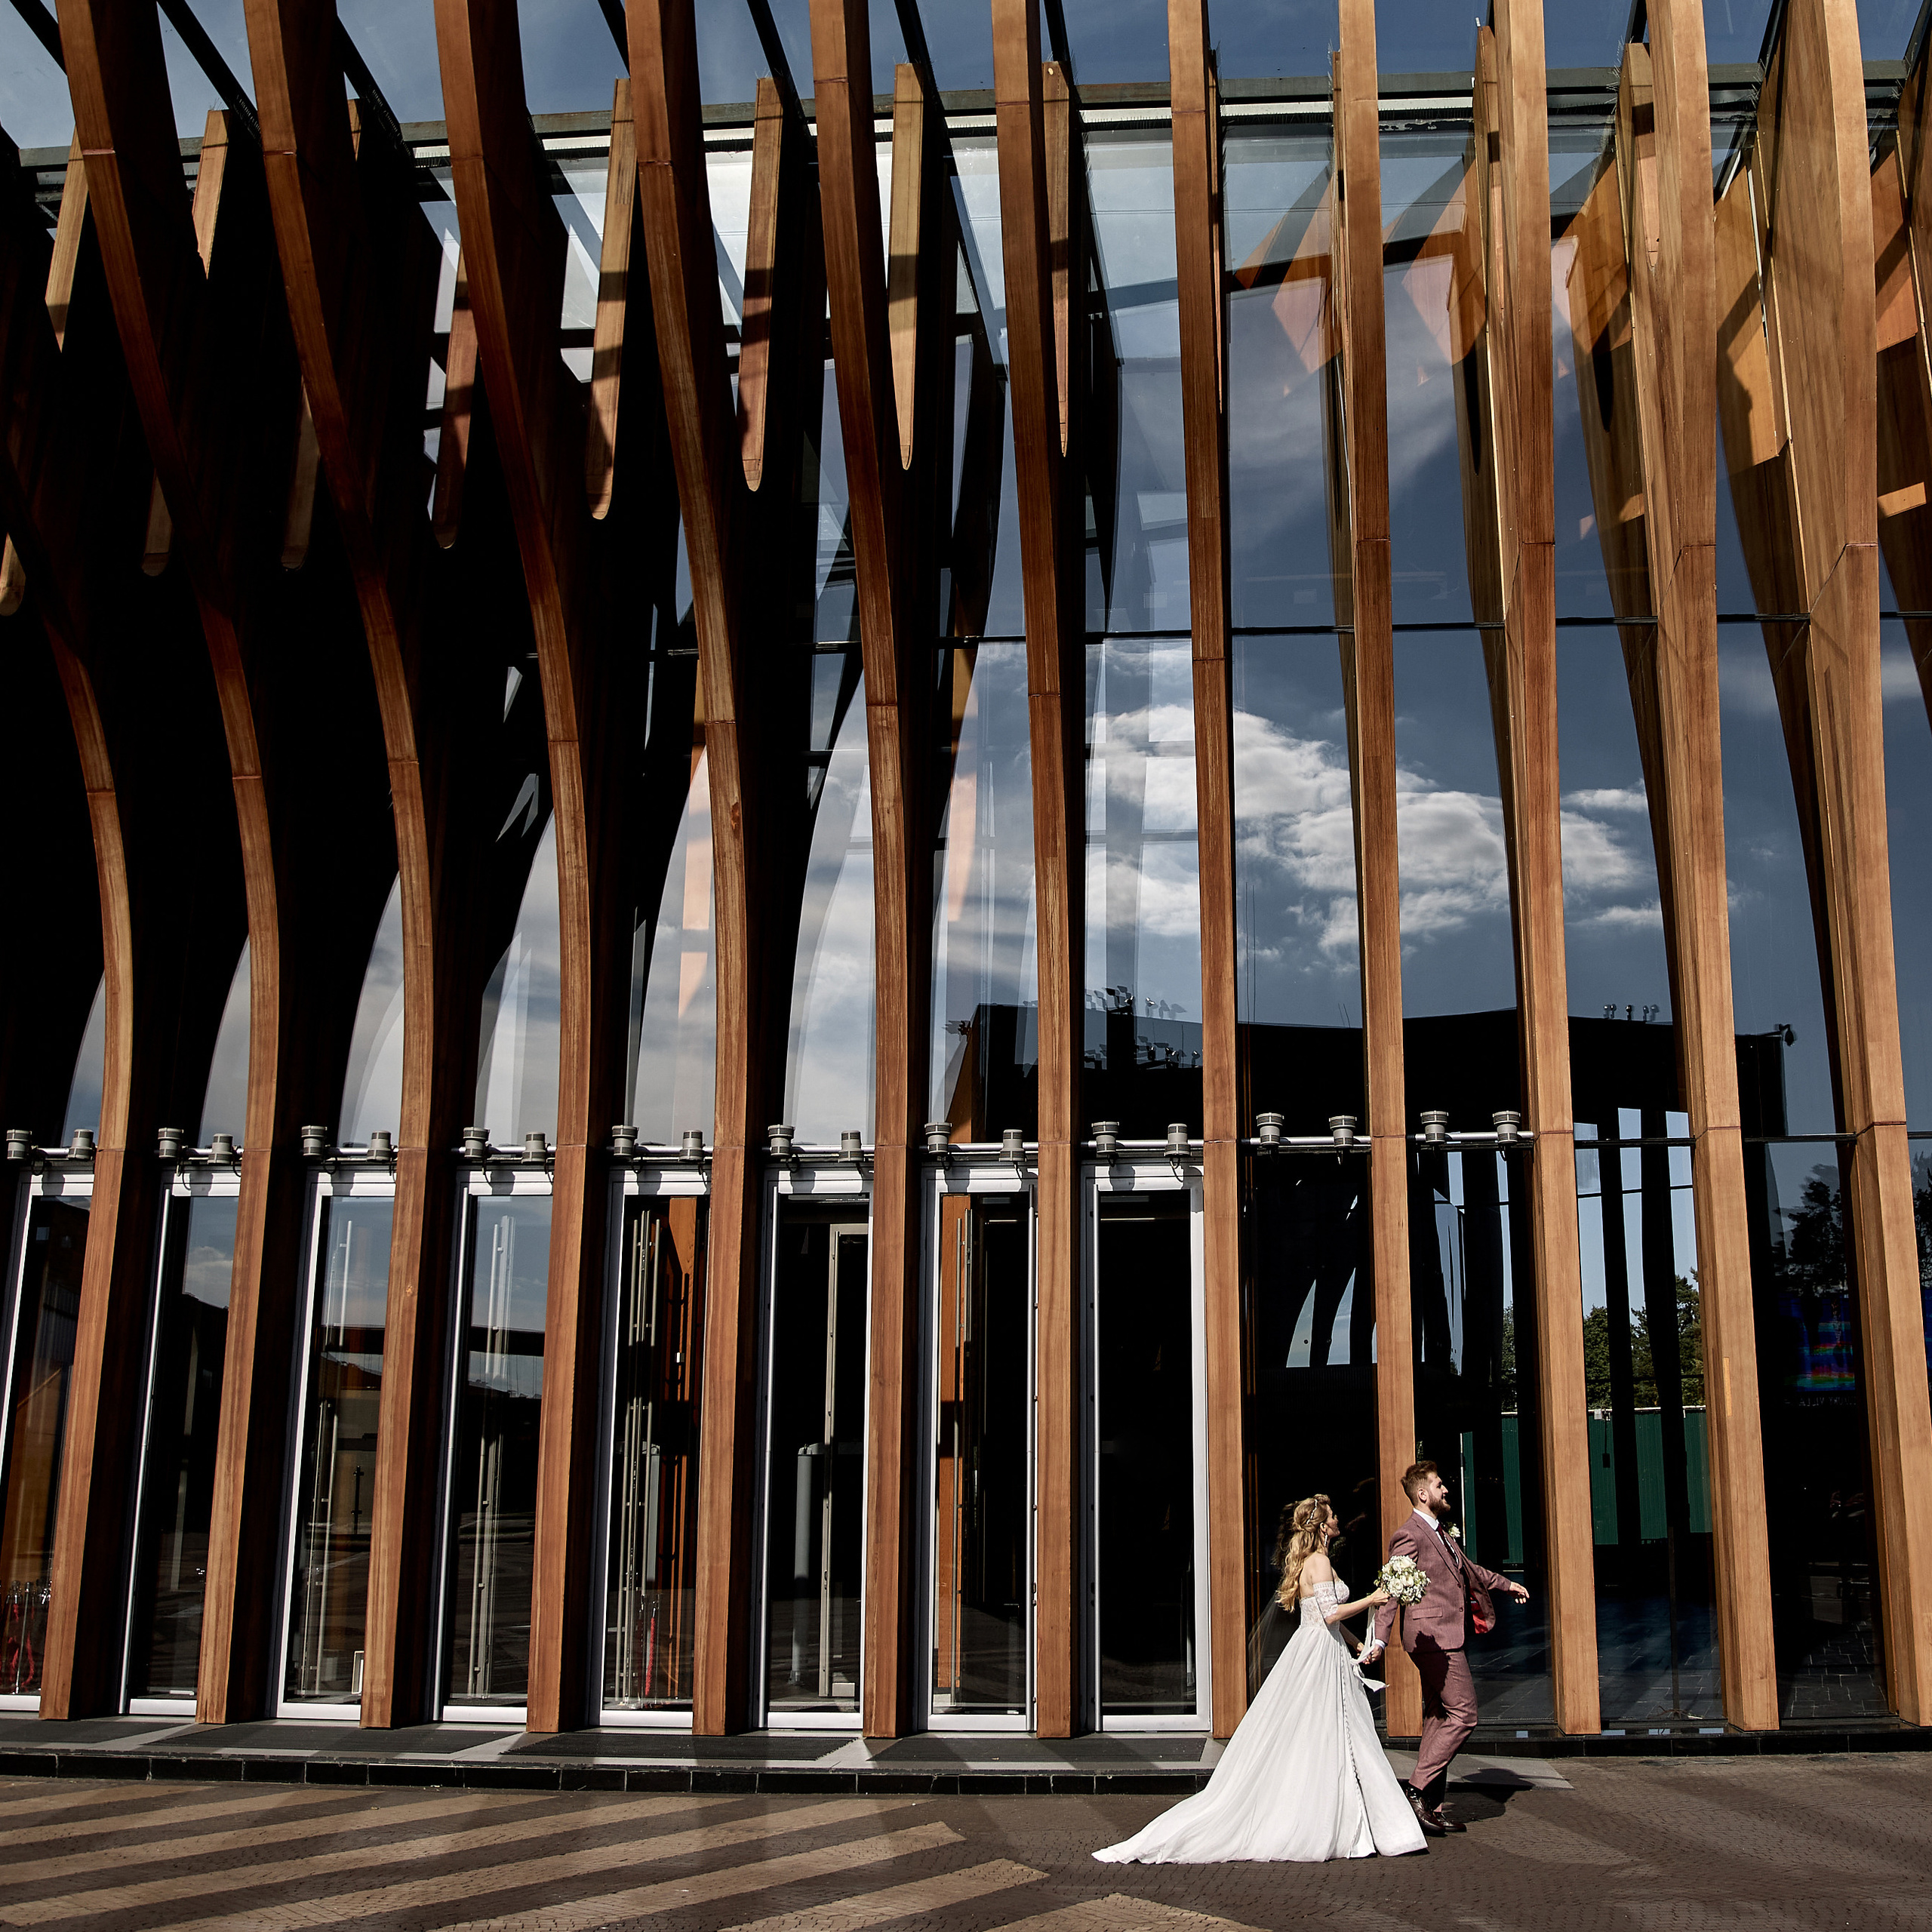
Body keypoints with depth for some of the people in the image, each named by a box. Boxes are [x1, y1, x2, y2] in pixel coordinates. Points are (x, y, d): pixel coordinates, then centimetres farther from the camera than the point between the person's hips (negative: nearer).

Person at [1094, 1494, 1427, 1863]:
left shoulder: (1306, 1561, 15)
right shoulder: (1320, 1562, -15)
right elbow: (1332, 1613, -22)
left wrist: (1356, 1643, 22)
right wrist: (1371, 1600, -12)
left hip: (1310, 1650, 10)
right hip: (1321, 1657, -10)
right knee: (1321, 1742, -6)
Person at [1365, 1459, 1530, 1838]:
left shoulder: (1439, 1532, 17)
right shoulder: (1410, 1534, -14)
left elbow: (1466, 1566, 35)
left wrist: (1505, 1584, 46)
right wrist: (1379, 1639, -28)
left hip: (1445, 1634, 10)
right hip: (1434, 1636, -10)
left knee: (1439, 1718, 10)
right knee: (1462, 1714, -10)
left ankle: (1430, 1806, 13)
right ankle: (1417, 1788, -8)